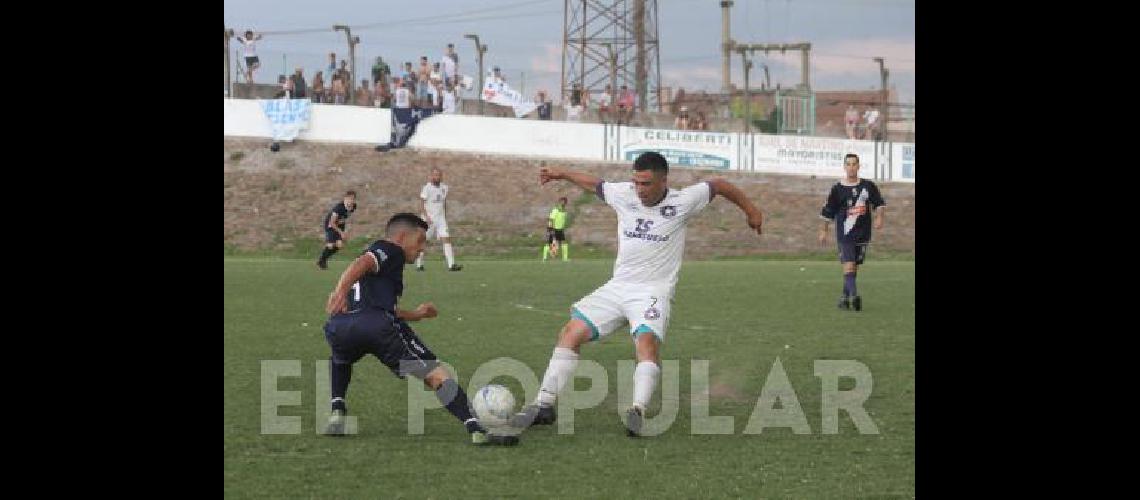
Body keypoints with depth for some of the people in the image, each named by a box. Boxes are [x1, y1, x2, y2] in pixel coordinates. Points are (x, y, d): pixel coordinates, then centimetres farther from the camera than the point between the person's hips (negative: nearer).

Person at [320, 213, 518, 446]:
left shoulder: (375, 251, 40)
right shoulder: (391, 250, 15)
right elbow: (362, 263, -7)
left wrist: (414, 315, 59)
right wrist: (341, 291, -24)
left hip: (338, 327, 7)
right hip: (378, 325, -7)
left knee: (340, 360, 42)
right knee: (436, 375, -2)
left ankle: (337, 412, 21)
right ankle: (477, 430, -15)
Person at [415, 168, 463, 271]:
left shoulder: (444, 188, 8)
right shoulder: (427, 188, -11)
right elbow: (422, 204, -11)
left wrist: (445, 217, 18)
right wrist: (427, 217, -20)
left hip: (441, 218, 5)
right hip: (429, 219, -5)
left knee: (446, 239, -7)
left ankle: (451, 265, -13)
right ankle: (419, 264, 16)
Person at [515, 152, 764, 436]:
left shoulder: (682, 202, -5)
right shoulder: (624, 194, 3)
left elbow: (718, 185, 10)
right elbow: (594, 184, 23)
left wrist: (750, 210, 20)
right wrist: (562, 175, 34)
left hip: (653, 292, -4)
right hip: (618, 286, 4)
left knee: (647, 341, -32)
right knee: (571, 332, -7)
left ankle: (638, 411, -43)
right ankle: (544, 405, -4)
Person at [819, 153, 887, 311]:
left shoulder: (868, 186, 4)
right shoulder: (837, 189, 0)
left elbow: (879, 203, 14)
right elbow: (828, 211, 7)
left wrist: (879, 217, -3)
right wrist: (823, 231, 9)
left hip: (863, 233, 3)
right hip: (844, 233, -3)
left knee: (854, 266, 9)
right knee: (849, 264, -18)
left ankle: (844, 297, 20)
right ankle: (853, 294, -30)